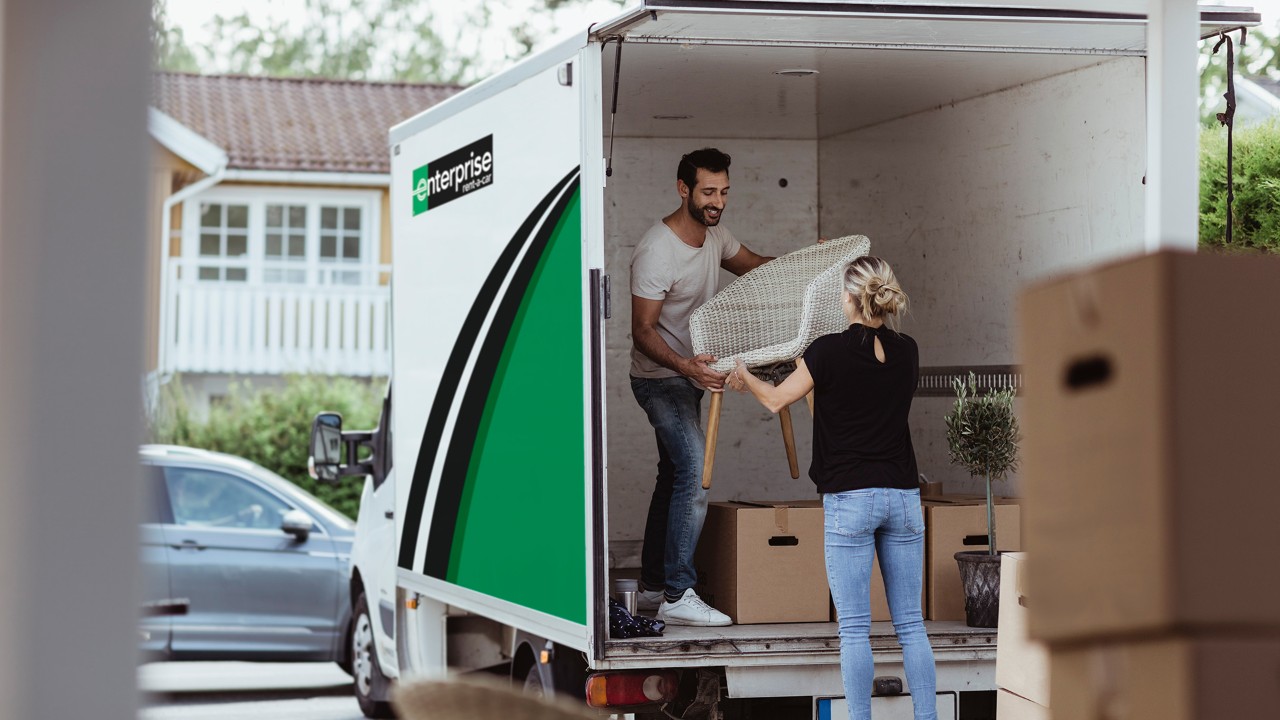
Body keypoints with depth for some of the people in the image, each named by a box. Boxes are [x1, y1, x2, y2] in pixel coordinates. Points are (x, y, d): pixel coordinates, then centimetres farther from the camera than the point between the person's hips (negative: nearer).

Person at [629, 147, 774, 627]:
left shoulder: (714, 235, 2)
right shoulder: (656, 252, -25)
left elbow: (755, 265, 21)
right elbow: (643, 331, -25)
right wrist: (685, 366, -41)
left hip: (689, 373, 9)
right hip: (660, 377, -9)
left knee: (675, 477, 14)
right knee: (695, 473, -19)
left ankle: (652, 587, 23)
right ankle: (677, 597, -20)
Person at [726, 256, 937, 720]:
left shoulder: (829, 352, -10)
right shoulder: (906, 352, 4)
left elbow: (777, 400, 3)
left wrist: (745, 378, 25)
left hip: (849, 499, -4)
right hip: (903, 495, 4)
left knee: (854, 629, -1)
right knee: (911, 624, 7)